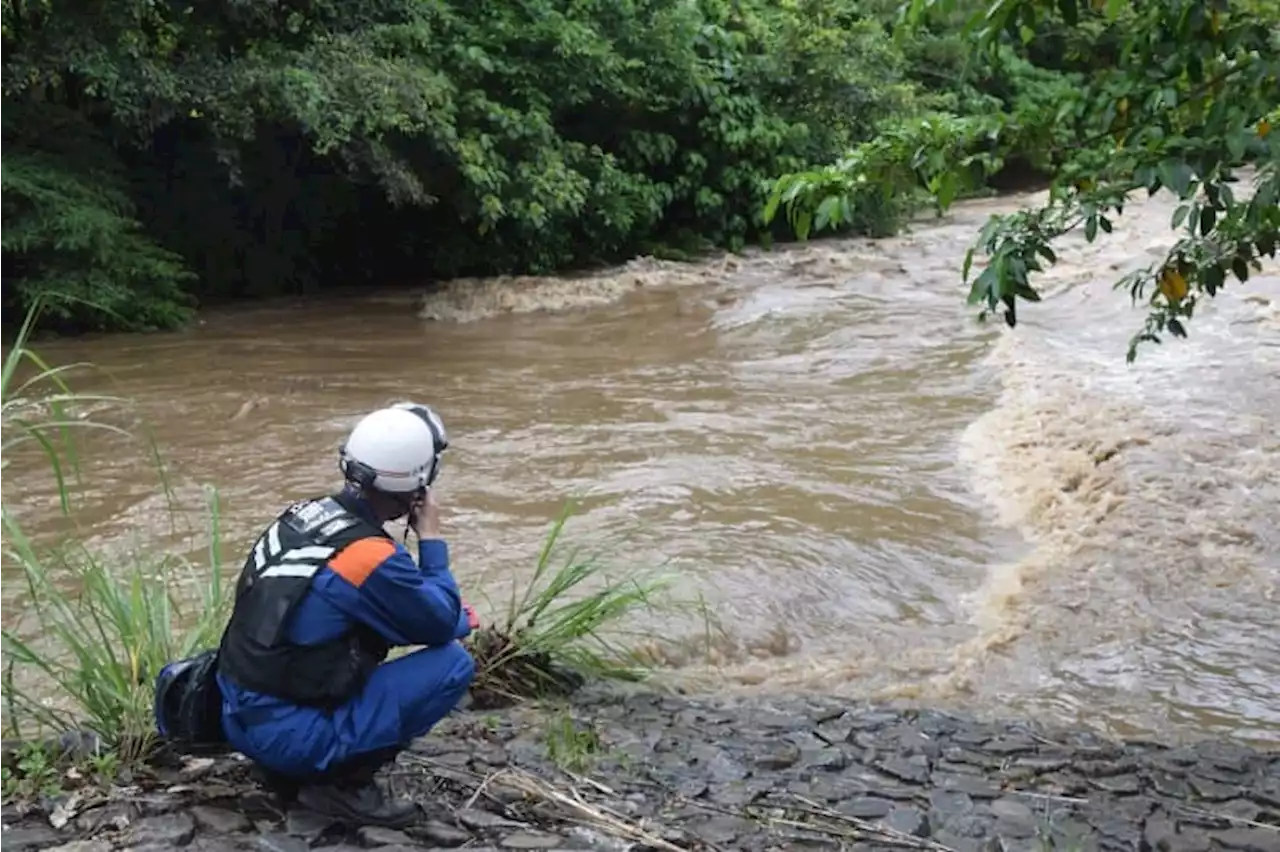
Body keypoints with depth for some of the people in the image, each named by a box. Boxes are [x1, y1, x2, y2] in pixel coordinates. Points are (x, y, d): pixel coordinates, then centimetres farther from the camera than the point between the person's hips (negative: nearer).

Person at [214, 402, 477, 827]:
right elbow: (441, 624, -5)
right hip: (288, 735, -8)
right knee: (454, 663, -7)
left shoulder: (304, 514, 4)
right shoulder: (371, 556, -21)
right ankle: (343, 781, -2)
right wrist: (431, 537, 3)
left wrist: (455, 616, 15)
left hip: (240, 717, 8)